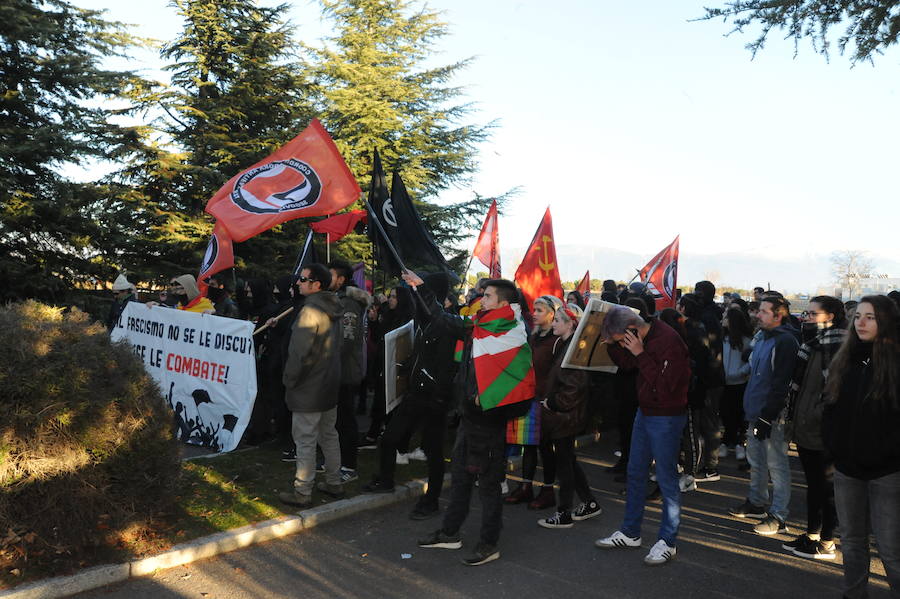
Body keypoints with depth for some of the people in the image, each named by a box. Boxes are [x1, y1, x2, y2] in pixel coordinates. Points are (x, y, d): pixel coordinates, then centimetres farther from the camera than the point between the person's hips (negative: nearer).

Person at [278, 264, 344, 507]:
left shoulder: (310, 310, -19)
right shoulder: (333, 310, 8)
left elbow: (299, 352, -21)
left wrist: (289, 380, -9)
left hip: (309, 389, -9)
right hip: (331, 386, 9)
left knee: (305, 440, -1)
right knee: (329, 435, 18)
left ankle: (302, 492, 7)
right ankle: (334, 482, 28)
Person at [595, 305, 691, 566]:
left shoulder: (668, 341, -24)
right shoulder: (641, 339, 2)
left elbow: (664, 387, -28)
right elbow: (626, 363, 17)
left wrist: (640, 354, -28)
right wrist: (612, 343, 0)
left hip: (667, 417, -9)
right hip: (645, 413, 9)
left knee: (666, 478, 2)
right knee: (635, 473, 15)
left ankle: (667, 542, 16)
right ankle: (630, 533, 29)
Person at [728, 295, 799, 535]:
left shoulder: (785, 342, -16)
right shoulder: (763, 340, 16)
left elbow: (780, 384, -20)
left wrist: (767, 416, -21)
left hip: (772, 416, -10)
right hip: (756, 413, 10)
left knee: (776, 465, -1)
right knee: (756, 462, 19)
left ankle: (778, 517, 6)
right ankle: (756, 503, 33)